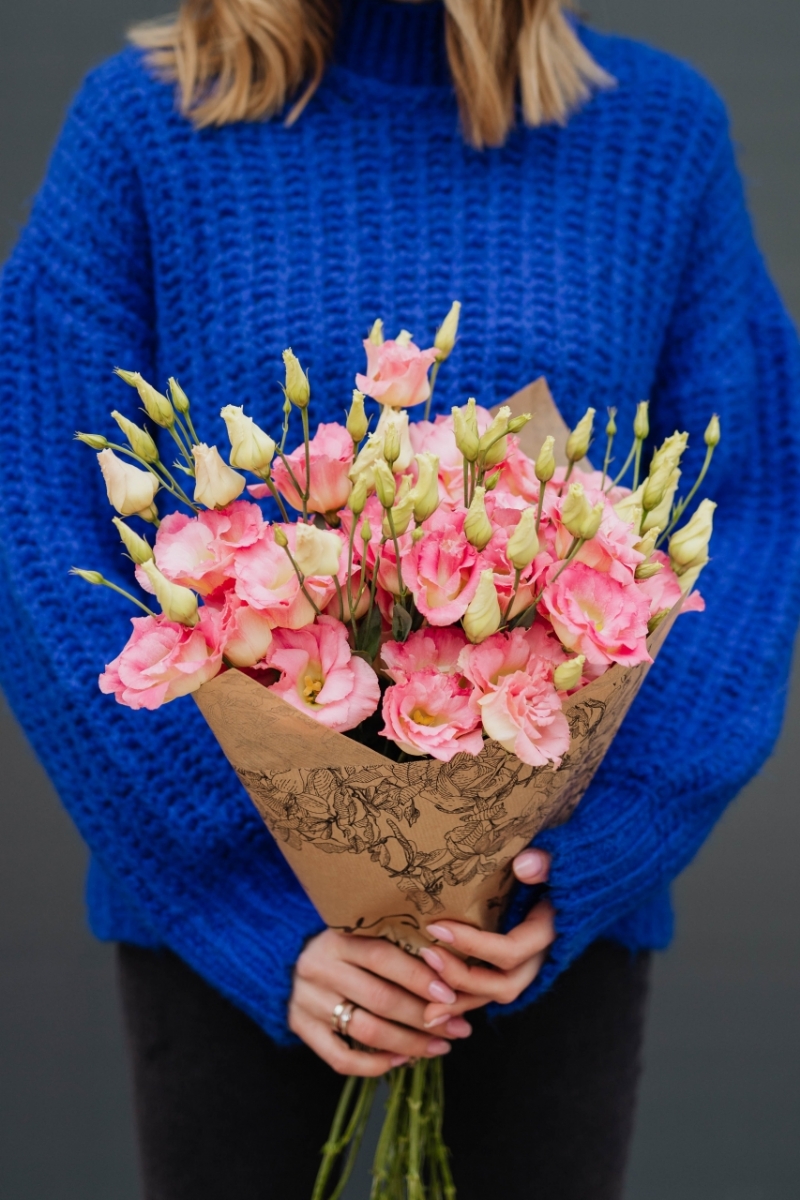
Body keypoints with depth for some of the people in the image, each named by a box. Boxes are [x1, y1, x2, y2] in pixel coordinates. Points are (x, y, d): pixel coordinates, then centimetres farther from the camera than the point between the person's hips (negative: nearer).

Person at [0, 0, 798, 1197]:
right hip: (223, 899, -1)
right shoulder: (145, 124, -5)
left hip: (549, 893, 1)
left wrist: (590, 873, -15)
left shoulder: (661, 129, -1)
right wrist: (262, 917, -14)